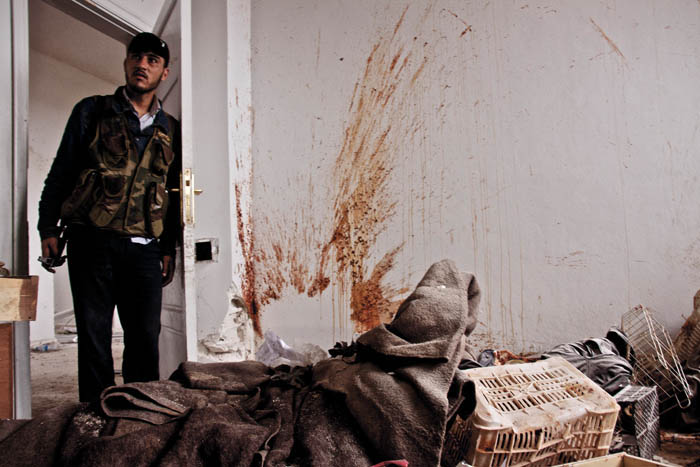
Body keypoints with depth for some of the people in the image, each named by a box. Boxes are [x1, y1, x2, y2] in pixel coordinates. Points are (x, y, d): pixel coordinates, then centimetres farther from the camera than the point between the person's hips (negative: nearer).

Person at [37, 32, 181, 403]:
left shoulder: (170, 130, 15)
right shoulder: (91, 112, 9)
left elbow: (174, 194, 16)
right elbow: (60, 173, 8)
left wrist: (169, 248, 10)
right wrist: (48, 229, 1)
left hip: (143, 248, 2)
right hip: (92, 242, -1)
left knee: (146, 337, 2)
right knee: (93, 333, 1)